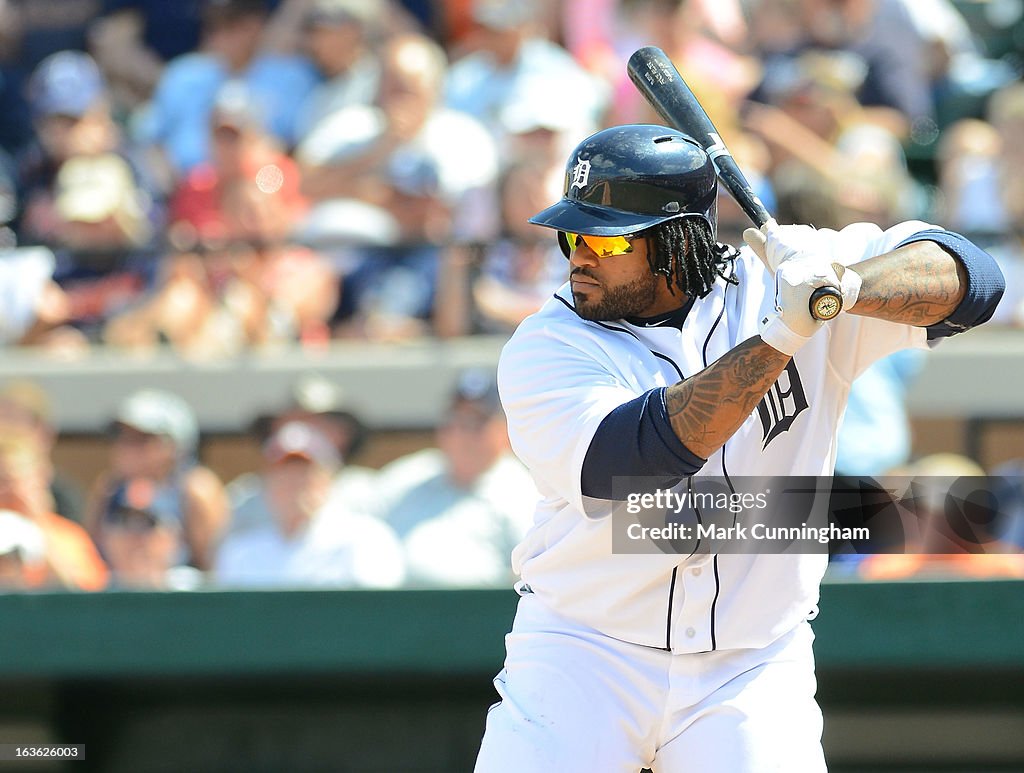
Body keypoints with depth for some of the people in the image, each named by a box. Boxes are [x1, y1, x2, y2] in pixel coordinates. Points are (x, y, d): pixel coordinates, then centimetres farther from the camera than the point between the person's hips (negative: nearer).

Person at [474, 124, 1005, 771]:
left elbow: (971, 280, -11)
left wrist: (844, 287, -29)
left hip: (753, 669, 0)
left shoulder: (771, 279, -4)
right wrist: (780, 334, -33)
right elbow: (642, 457, -27)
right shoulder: (543, 348, -9)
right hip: (580, 655, 0)